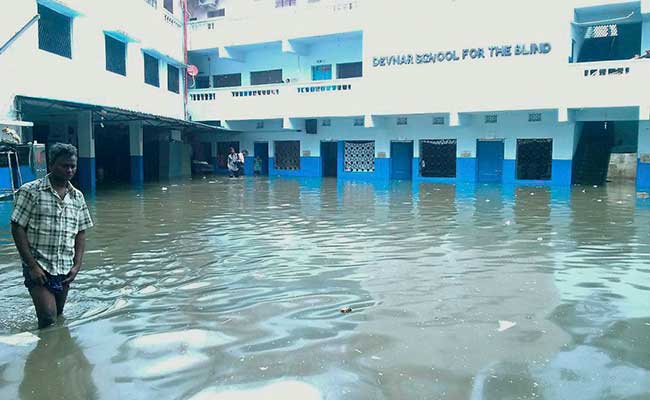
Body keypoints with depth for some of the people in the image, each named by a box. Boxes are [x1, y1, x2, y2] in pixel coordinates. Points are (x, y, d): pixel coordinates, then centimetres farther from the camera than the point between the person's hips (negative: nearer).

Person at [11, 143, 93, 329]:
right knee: (48, 317, -13)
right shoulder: (30, 191, -7)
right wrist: (32, 265, -13)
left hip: (65, 271, 5)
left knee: (58, 317, 14)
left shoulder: (77, 197, 7)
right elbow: (17, 228, -9)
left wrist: (77, 265, 1)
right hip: (38, 268, -4)